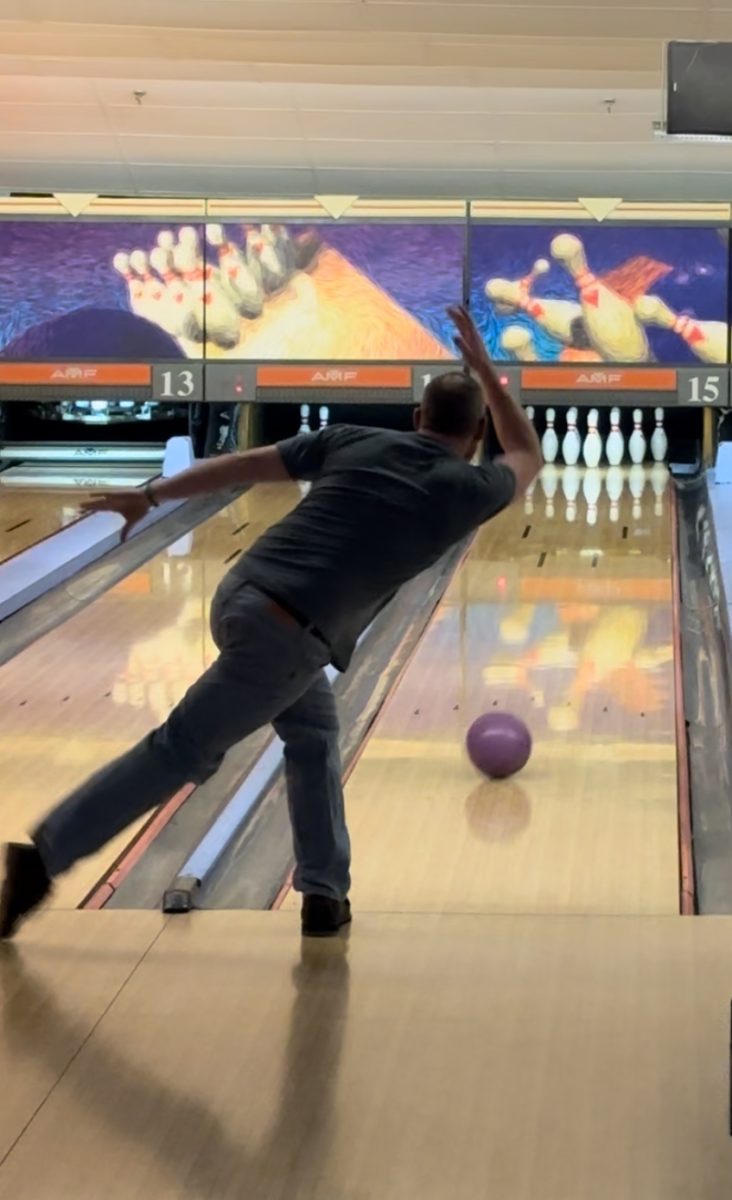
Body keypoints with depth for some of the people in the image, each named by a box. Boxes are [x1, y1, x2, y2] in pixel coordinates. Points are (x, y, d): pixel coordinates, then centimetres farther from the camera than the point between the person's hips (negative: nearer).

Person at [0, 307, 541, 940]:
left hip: (241, 595, 6)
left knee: (314, 733, 23)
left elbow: (243, 464, 15)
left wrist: (150, 495, 21)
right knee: (181, 751, 1)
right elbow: (529, 457, 29)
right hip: (288, 636, -6)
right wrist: (484, 369, 34)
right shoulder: (467, 490, 6)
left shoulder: (354, 441, 15)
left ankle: (326, 894, 21)